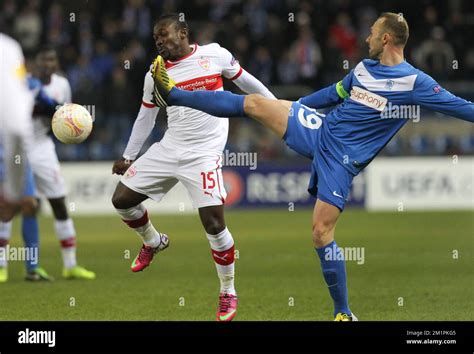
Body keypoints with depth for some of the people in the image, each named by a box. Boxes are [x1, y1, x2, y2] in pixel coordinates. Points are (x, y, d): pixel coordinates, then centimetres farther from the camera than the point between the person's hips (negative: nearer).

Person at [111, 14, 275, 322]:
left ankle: (229, 293, 4)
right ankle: (153, 242, 33)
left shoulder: (215, 55, -5)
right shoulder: (155, 74, 5)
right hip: (169, 149, 5)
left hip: (204, 154, -5)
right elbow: (146, 117, 16)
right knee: (122, 199, 2)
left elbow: (245, 81, 9)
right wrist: (128, 157, 20)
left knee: (213, 222, -15)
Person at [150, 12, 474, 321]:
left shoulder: (414, 82, -13)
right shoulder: (364, 68, 9)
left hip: (341, 160, -6)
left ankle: (344, 314, 0)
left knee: (322, 232, -13)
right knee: (255, 103, 3)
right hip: (320, 131, 6)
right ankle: (174, 95, 17)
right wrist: (291, 107, 35)